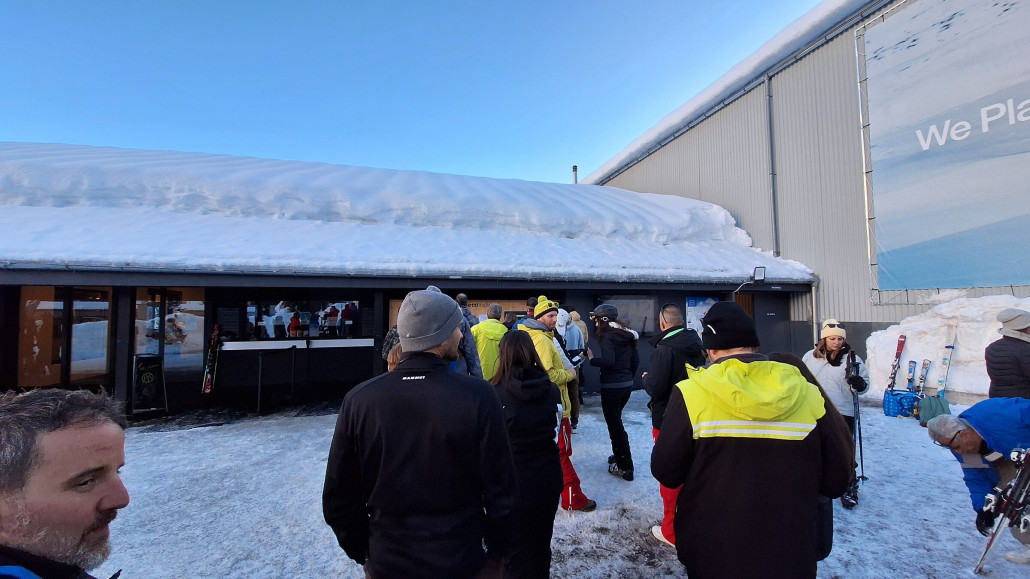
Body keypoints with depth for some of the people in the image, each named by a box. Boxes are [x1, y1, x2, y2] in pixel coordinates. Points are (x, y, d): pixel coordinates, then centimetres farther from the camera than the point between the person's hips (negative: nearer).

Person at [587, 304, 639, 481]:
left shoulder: (607, 336, -15)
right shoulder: (627, 335, 8)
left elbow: (608, 360, -27)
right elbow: (635, 360, 12)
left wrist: (592, 359, -12)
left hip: (611, 387, -8)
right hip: (627, 385, 8)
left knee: (615, 425, 3)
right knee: (615, 421, 24)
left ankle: (625, 467, 10)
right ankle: (618, 455, 34)